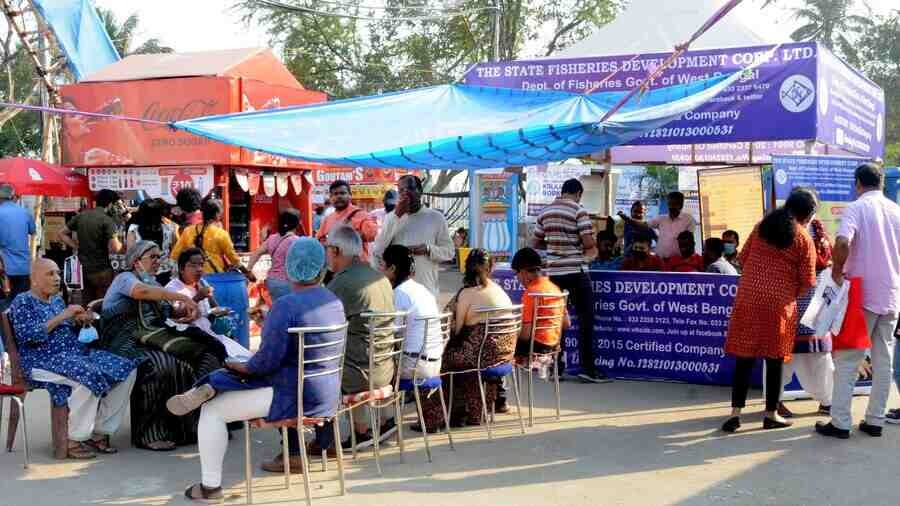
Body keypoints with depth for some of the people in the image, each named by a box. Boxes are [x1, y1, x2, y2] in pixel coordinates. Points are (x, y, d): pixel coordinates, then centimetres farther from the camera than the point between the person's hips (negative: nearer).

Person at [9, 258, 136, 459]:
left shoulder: (57, 299, 20)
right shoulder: (23, 302, -1)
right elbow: (26, 335, -17)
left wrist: (79, 322, 4)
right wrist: (61, 317, -17)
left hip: (77, 353, 8)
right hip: (44, 360, -8)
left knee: (126, 369, -10)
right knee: (91, 377, -36)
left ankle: (100, 433, -6)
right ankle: (74, 441, -21)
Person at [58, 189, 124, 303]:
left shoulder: (80, 216, 6)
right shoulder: (107, 221, -13)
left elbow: (62, 234, 12)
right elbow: (114, 248, -20)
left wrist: (77, 247, 10)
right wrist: (120, 243, 1)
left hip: (83, 269, 6)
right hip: (102, 270, -6)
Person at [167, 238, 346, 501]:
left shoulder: (286, 305, -21)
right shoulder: (335, 302, 4)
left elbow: (267, 360, -21)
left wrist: (243, 367, -1)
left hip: (297, 399, -8)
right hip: (326, 397, 8)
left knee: (212, 411, 2)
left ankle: (210, 486, 7)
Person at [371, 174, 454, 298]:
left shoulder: (436, 217, 5)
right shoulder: (391, 217, 8)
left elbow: (449, 252, 6)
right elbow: (377, 251, -5)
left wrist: (428, 249, -15)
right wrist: (396, 216, -9)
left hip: (427, 290, -1)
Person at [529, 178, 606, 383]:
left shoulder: (545, 212, 10)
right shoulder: (579, 211, -8)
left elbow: (535, 243, 15)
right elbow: (588, 243, -13)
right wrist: (592, 251, 8)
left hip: (553, 272, 5)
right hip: (575, 271, -5)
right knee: (585, 319, 1)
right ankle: (588, 368, -1)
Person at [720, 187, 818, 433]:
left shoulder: (762, 226, 8)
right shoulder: (804, 240, -2)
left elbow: (743, 257, 14)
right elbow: (807, 281, -3)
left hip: (748, 298, 3)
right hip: (779, 302, -3)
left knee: (744, 357, 5)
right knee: (774, 359, 7)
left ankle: (735, 413, 1)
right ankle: (771, 414, 14)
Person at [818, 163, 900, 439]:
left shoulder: (856, 208, -7)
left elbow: (842, 243, -24)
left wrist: (837, 272, -11)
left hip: (861, 295, -5)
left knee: (847, 360, 0)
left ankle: (840, 423, 0)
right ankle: (875, 421, 14)